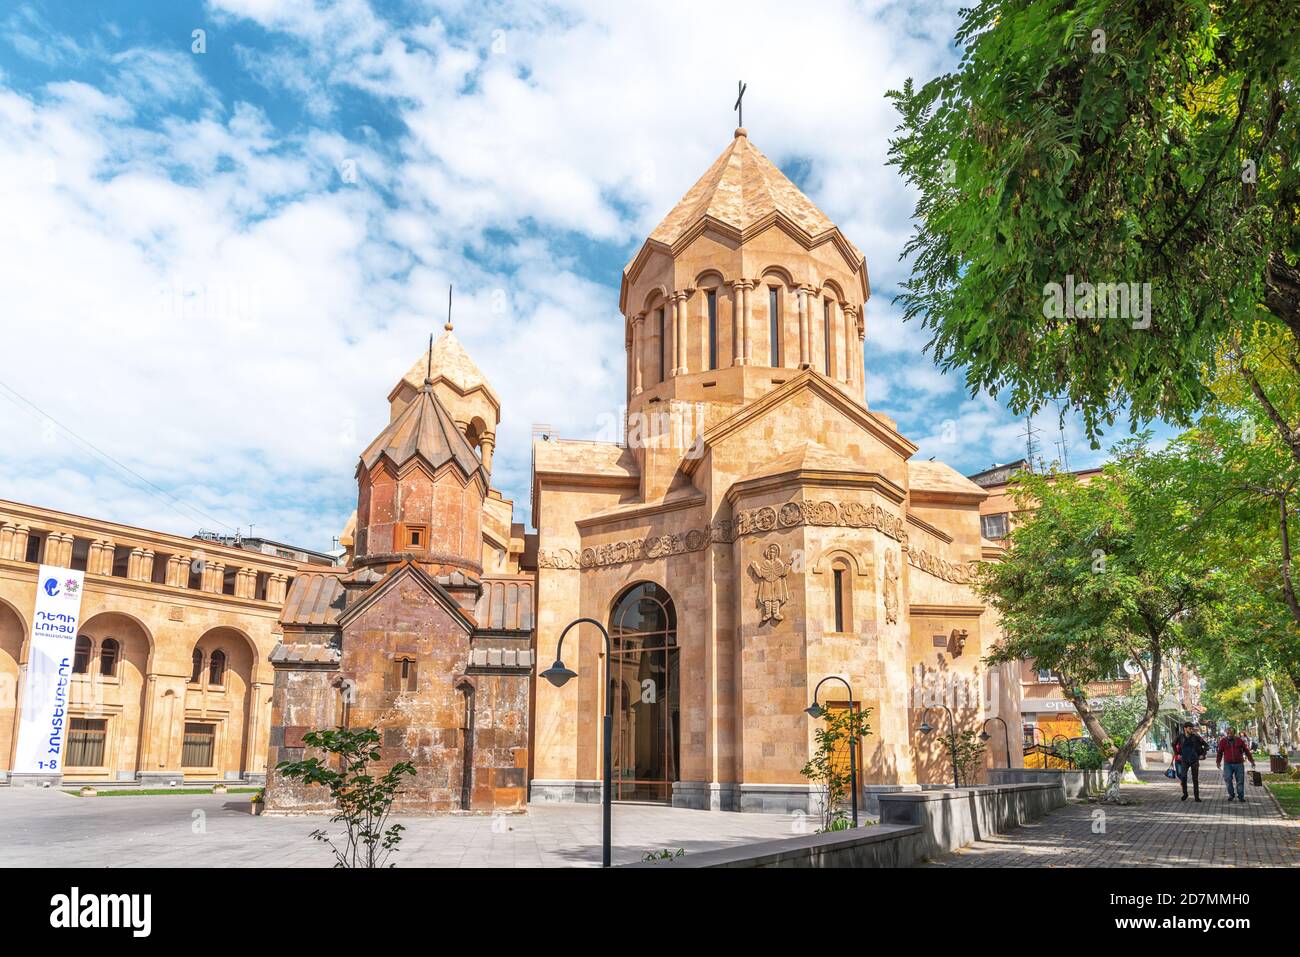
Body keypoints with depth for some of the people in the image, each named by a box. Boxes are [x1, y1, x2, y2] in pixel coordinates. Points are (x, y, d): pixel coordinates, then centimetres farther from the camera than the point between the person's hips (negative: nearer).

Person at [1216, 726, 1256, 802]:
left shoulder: (1240, 741, 6)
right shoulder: (1223, 742, 5)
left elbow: (1247, 751, 12)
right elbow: (1219, 752, 10)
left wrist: (1251, 761, 10)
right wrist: (1218, 761, 3)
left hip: (1239, 764, 1)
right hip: (1228, 764, -1)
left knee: (1240, 781, 1)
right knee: (1228, 779, -13)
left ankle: (1241, 796, 13)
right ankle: (1231, 794, 4)